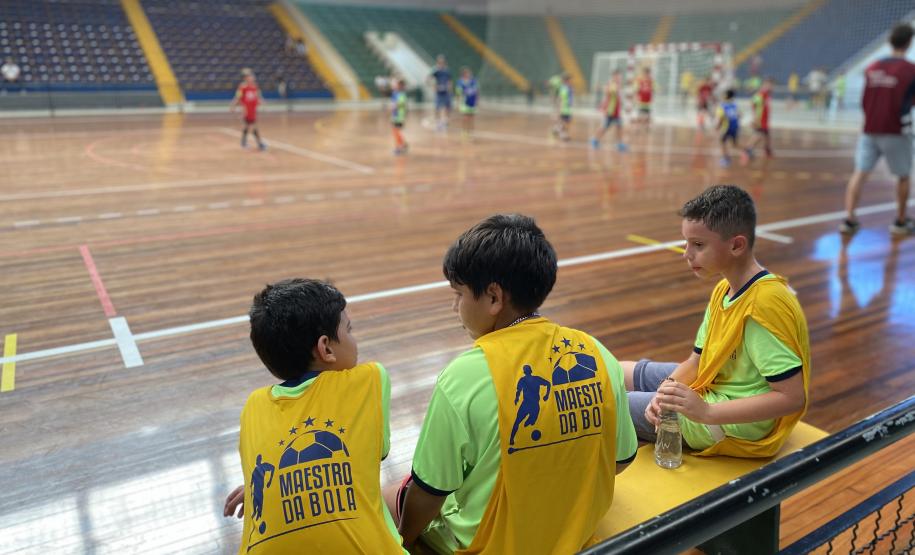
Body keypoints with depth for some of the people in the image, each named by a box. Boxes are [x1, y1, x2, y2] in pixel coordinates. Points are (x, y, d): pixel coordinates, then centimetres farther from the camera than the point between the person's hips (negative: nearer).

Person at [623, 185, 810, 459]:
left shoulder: (764, 305, -28)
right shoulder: (723, 290, 2)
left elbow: (793, 397, -29)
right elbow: (697, 360, 5)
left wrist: (706, 412, -32)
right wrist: (666, 392, -15)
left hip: (737, 425, -9)